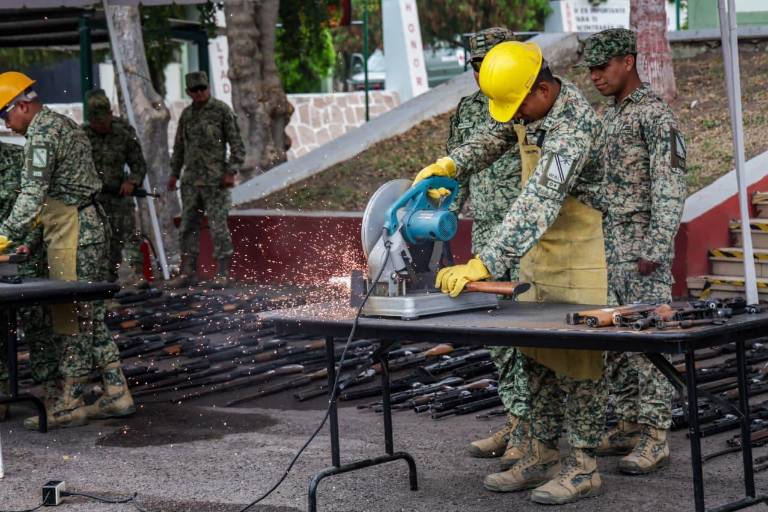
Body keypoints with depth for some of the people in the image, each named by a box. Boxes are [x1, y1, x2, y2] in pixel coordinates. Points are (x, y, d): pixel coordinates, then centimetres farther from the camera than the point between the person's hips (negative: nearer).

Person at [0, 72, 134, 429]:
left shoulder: (42, 131, -13)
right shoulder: (64, 125, 19)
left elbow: (33, 193, -20)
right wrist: (31, 224, 16)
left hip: (72, 235, -10)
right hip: (91, 224, 10)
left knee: (71, 319, -7)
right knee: (92, 316, 13)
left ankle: (68, 405, -4)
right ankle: (117, 395, 15)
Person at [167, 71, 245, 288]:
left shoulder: (222, 110, -3)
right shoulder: (187, 114, 13)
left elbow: (236, 144, -5)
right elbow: (179, 146, 22)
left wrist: (231, 172, -13)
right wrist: (174, 173, 17)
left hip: (215, 179, -6)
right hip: (191, 179, 6)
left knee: (218, 225, -6)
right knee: (188, 226, 5)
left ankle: (222, 273, -1)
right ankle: (187, 273, 10)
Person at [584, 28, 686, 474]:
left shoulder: (656, 114, -12)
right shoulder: (612, 115, 16)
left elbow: (671, 185, -18)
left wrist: (657, 250, -24)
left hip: (644, 245, -9)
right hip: (612, 243, 9)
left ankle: (655, 439, -6)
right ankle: (630, 425, 17)